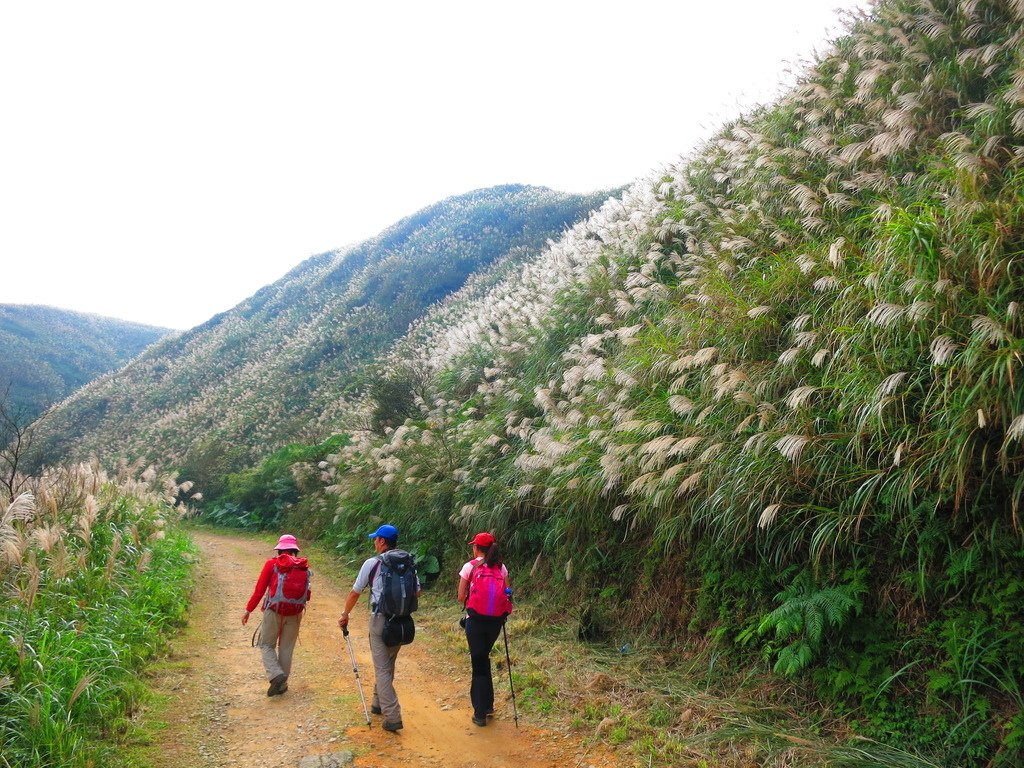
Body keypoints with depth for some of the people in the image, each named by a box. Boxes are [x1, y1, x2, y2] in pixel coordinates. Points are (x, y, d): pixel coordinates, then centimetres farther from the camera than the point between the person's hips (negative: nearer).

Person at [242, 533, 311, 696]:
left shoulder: (272, 564, -5)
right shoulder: (304, 566, 3)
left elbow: (259, 589, -6)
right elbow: (307, 594, 5)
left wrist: (248, 610, 1)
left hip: (274, 611, -3)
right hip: (295, 614, 3)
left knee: (266, 645, 12)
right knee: (286, 648, 14)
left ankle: (276, 675, -7)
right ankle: (282, 684, 20)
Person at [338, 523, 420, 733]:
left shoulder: (372, 563, -7)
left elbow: (355, 593, 2)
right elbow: (417, 591, 10)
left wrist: (345, 614, 16)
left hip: (381, 619, -5)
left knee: (382, 669, -1)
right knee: (388, 665, 21)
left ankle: (392, 718, -7)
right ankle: (379, 704, 35)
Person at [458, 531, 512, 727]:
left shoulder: (470, 567, -7)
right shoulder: (501, 567, 3)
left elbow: (461, 597, -6)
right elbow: (507, 593, 3)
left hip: (476, 620, -4)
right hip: (496, 620, 4)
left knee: (479, 663, 5)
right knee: (484, 659, 23)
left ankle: (480, 713, 8)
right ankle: (487, 705, 29)